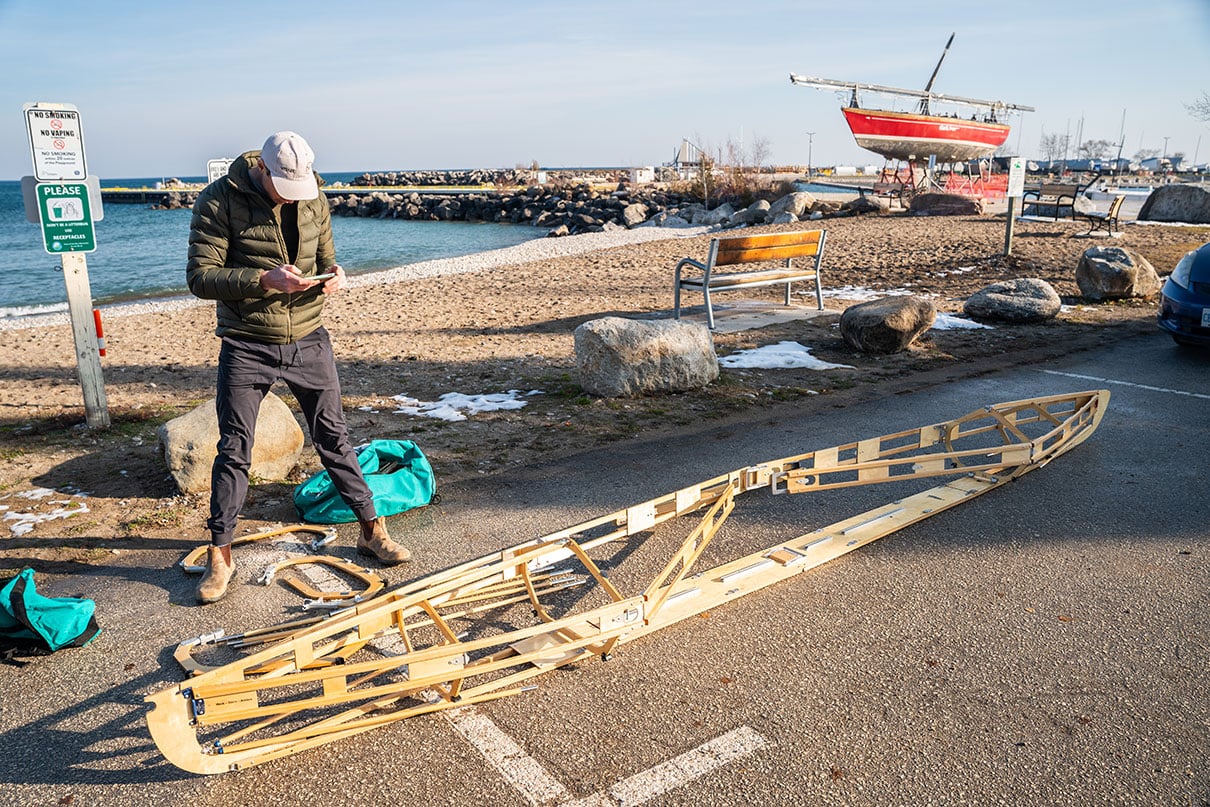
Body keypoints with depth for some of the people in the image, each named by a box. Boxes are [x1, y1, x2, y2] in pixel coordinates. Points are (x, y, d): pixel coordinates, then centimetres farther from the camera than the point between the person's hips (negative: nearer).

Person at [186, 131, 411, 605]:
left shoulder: (313, 199, 3)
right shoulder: (218, 202, -11)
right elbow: (199, 277, -14)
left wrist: (333, 276, -10)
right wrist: (264, 279, -28)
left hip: (309, 342, 3)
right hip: (247, 347, -3)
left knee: (333, 437, 11)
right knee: (233, 451, 4)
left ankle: (371, 531, 22)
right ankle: (220, 556, 18)